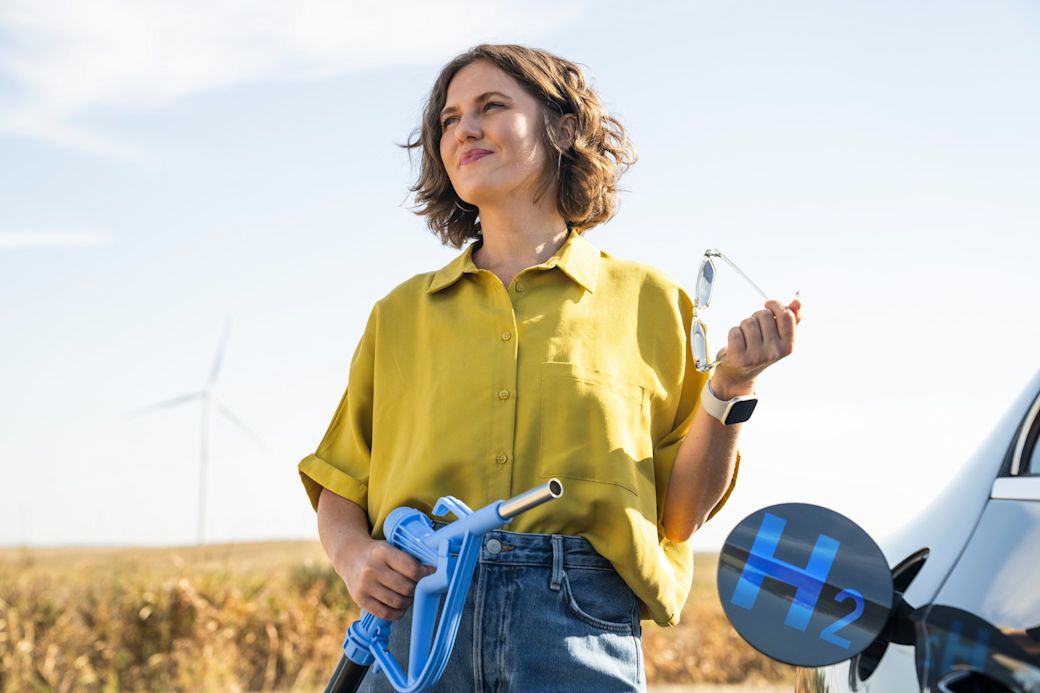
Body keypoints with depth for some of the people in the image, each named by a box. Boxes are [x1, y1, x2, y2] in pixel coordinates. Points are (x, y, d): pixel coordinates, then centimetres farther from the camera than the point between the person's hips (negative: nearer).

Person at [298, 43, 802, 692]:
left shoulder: (646, 299, 10)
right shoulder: (402, 314, 16)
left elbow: (679, 512, 7)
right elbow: (339, 492, 16)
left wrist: (730, 389, -5)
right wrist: (354, 555, -4)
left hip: (579, 624, -1)